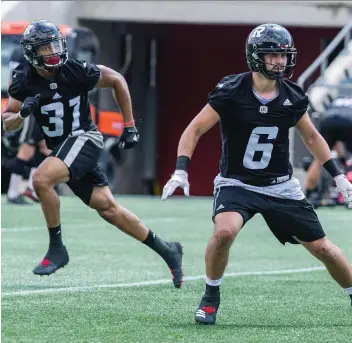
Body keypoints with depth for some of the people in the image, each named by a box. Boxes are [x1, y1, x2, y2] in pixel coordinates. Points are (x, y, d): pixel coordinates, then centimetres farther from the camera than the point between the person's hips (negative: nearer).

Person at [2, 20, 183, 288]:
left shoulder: (75, 71, -16)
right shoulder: (24, 78, -4)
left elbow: (117, 81, -1)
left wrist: (129, 126, -1)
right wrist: (22, 114, -23)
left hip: (84, 139, -5)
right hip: (61, 147, 5)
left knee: (42, 180, -29)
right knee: (108, 208, 5)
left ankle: (57, 249, -15)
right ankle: (166, 250, 19)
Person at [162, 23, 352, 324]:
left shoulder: (293, 97, -5)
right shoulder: (231, 92, -16)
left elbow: (311, 136, 13)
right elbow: (194, 130, -11)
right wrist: (181, 171, -23)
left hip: (280, 186, 3)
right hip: (237, 184, -3)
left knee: (322, 247, 1)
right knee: (225, 232, -31)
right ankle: (211, 298, -8)